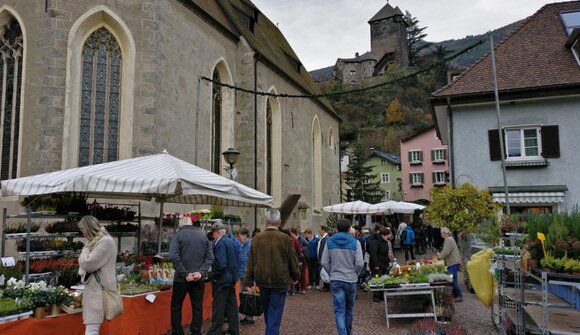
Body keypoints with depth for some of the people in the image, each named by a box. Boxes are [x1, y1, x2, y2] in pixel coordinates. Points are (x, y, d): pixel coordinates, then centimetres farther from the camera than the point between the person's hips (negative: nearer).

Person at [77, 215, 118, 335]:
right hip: (94, 288, 9)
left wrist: (86, 248, -1)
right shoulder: (96, 241, 15)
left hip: (99, 290, -9)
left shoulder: (106, 241, -14)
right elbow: (84, 263, 22)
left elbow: (87, 264, -16)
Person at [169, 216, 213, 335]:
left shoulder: (178, 235, -3)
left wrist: (185, 274, -15)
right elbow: (210, 257, 1)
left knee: (176, 306, 10)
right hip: (199, 279, 3)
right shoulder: (203, 236, 8)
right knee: (197, 307, 10)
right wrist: (201, 272, -7)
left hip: (182, 278, -3)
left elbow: (174, 256, -16)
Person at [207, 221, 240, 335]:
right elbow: (236, 261, 15)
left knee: (218, 308, -1)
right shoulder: (232, 242, 11)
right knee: (232, 306, 14)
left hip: (222, 280, -9)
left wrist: (214, 276, -12)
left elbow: (220, 263, -25)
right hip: (232, 278, 9)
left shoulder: (220, 243, -17)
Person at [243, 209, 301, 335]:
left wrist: (248, 282, 6)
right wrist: (296, 277, 12)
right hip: (280, 282, -3)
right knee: (275, 314, 3)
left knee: (267, 312, 21)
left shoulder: (256, 238, -2)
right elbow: (293, 260, -3)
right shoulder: (285, 239, -11)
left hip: (262, 282, 4)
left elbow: (250, 263, 0)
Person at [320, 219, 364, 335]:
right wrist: (355, 274, 7)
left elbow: (324, 262, -3)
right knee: (349, 309, 17)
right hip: (351, 280, 0)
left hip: (335, 280, 0)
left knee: (339, 310, 1)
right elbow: (360, 263, -10)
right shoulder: (355, 242, -7)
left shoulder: (329, 241, -2)